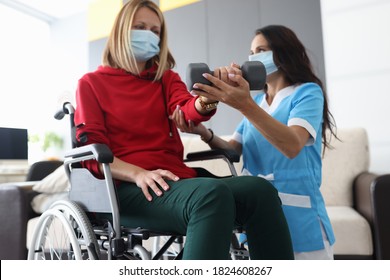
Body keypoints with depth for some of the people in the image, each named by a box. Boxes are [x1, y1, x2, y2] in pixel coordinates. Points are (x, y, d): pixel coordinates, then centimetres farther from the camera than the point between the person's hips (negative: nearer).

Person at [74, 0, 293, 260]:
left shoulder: (167, 78, 20)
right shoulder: (91, 83, 11)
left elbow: (187, 110, -3)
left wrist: (208, 99, -29)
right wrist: (139, 173, -19)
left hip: (175, 178, 4)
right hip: (129, 187, -3)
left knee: (260, 190, -26)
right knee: (213, 194, -36)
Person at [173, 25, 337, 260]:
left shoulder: (308, 92, -5)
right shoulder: (257, 101, 14)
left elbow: (293, 146, -24)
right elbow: (235, 150, 6)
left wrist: (245, 106, -35)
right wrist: (204, 133, -13)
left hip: (298, 216, -5)